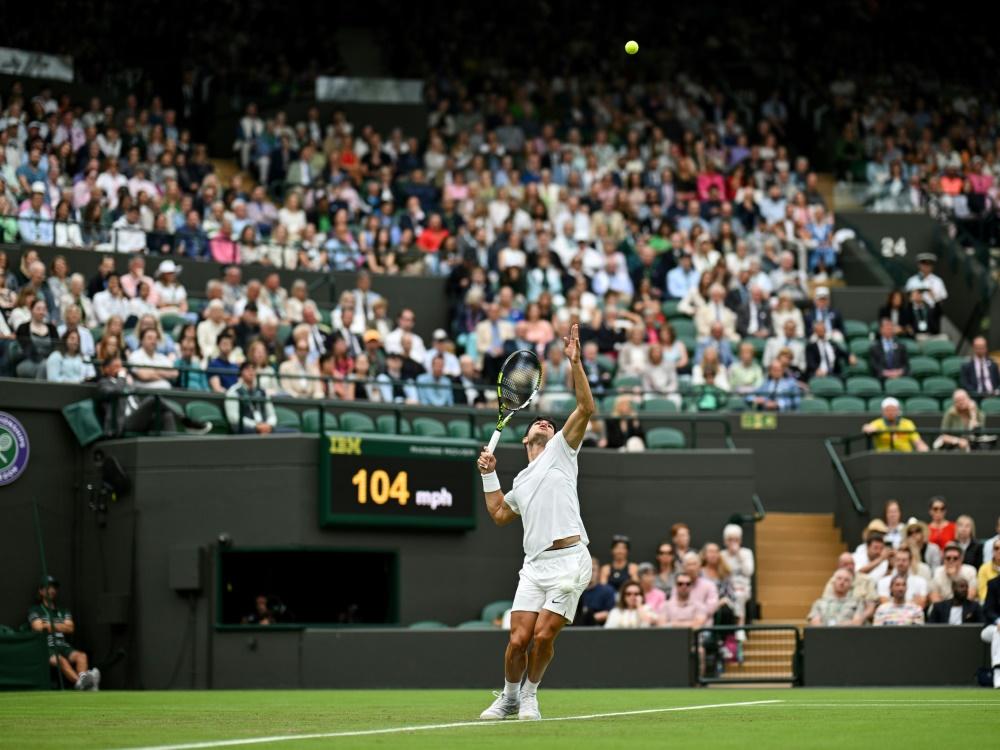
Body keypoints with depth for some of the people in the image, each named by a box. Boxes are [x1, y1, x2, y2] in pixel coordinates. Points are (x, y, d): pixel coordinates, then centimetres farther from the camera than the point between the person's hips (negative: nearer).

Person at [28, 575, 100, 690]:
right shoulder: (35, 611, 15)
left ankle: (83, 678, -60)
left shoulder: (63, 611, 27)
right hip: (45, 648, -5)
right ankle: (80, 682, -65)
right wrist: (61, 627, 4)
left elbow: (70, 629, 10)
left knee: (81, 656, -29)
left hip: (63, 646, 5)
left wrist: (49, 626, 2)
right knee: (61, 660, -37)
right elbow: (38, 627, -3)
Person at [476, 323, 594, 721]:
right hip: (535, 565, 5)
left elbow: (586, 408, -3)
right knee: (518, 639, -4)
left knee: (543, 636, -9)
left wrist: (575, 363, -10)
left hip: (569, 561, -4)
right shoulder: (521, 481, 25)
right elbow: (499, 514, 34)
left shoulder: (561, 450, 10)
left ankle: (530, 695, 13)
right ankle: (509, 697, 18)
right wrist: (489, 475, 26)